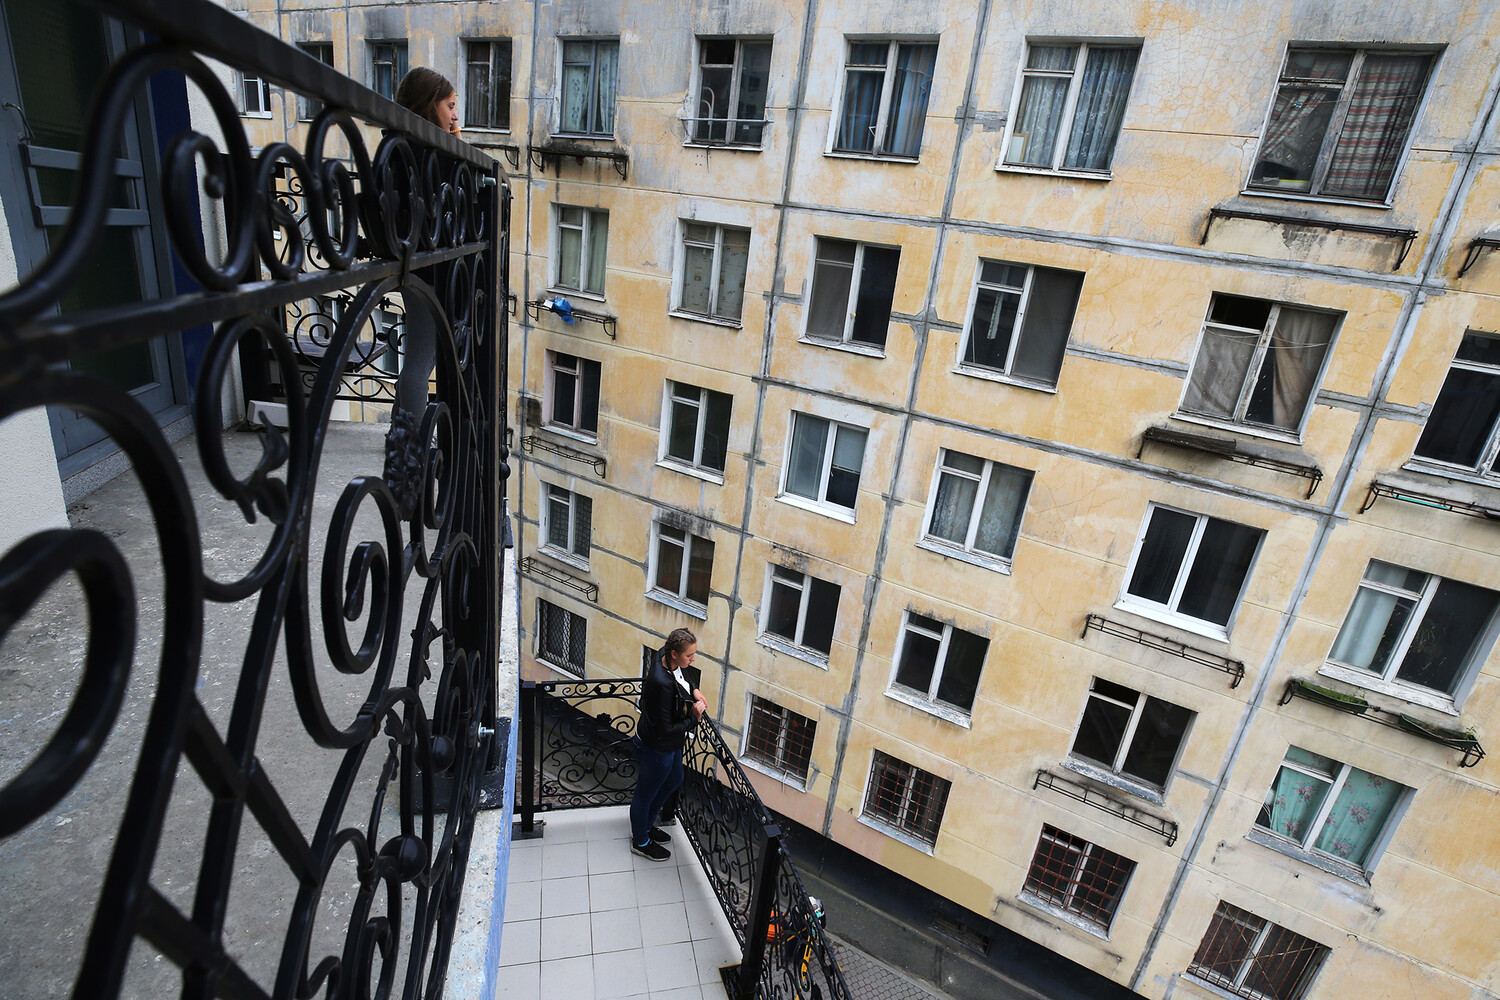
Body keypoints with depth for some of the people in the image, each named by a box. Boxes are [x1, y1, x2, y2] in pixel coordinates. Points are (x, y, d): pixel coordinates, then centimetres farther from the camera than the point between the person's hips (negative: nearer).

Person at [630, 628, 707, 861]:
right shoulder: (662, 684, -39)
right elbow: (665, 730, -31)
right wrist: (694, 719, -21)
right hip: (656, 748, -9)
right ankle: (640, 842, 44)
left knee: (674, 780, 30)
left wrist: (693, 690, -2)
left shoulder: (666, 658, -13)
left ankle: (646, 824, 53)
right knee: (645, 794, 17)